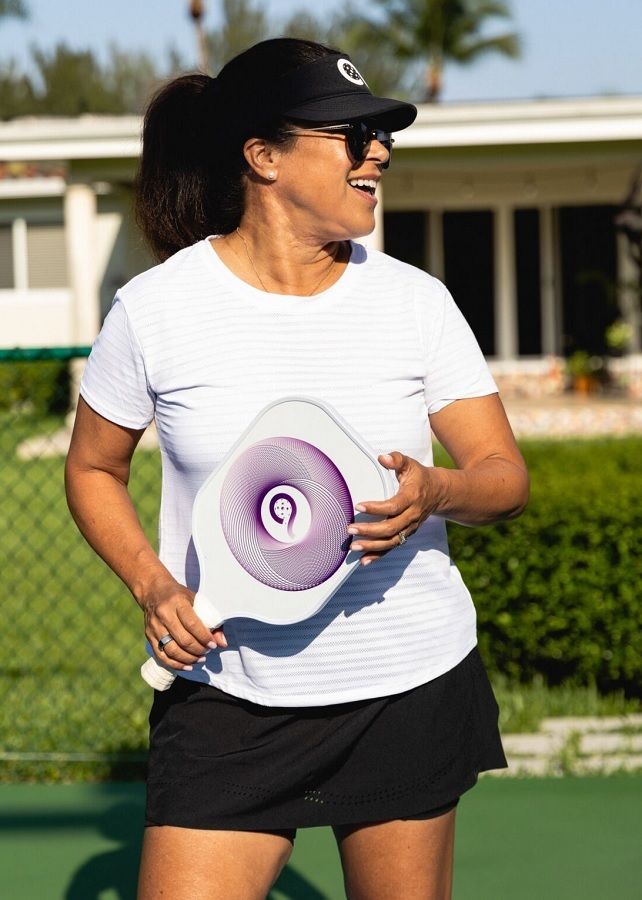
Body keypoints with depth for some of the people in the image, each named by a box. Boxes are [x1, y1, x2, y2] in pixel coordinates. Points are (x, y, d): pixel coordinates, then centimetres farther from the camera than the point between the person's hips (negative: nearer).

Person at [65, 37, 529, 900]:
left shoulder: (416, 301, -1)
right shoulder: (156, 309, -5)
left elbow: (504, 473, 1)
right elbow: (93, 471, 9)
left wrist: (435, 492, -22)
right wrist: (152, 583, -8)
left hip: (413, 691, 2)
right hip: (227, 694, -2)